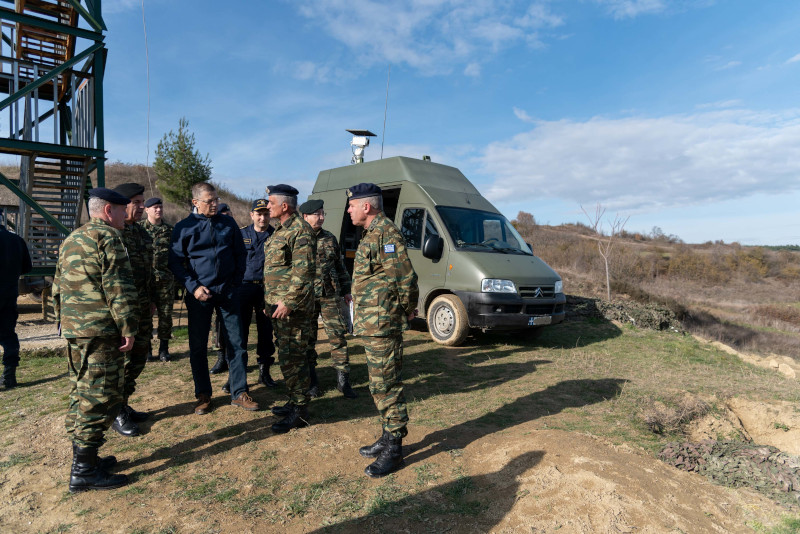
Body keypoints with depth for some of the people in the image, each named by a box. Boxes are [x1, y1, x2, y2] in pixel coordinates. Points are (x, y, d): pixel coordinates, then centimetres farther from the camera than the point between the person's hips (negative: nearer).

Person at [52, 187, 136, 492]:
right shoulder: (108, 238, -12)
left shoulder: (71, 241, 18)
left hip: (72, 328, 10)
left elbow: (58, 287, 22)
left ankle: (82, 458, 27)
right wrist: (128, 327, -14)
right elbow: (119, 289, -18)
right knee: (100, 398, -3)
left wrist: (63, 321, 28)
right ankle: (84, 471, 4)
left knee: (81, 394, 16)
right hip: (101, 331, -10)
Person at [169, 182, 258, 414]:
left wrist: (236, 282, 4)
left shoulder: (228, 223, 6)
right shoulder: (184, 228, -1)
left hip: (228, 292, 2)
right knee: (198, 346, 6)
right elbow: (176, 262, 0)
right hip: (199, 294, -1)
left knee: (237, 343, 3)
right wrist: (193, 286, -11)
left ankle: (239, 393, 14)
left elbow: (240, 254, 12)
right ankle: (203, 395, 22)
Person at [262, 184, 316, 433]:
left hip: (292, 306, -10)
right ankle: (295, 401, 30)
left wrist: (288, 301, -23)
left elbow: (304, 270, -22)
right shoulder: (280, 230, 17)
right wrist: (271, 299, 20)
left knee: (292, 358, -5)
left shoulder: (300, 230, -14)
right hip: (277, 303, 10)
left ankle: (300, 412, 6)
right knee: (286, 355, 17)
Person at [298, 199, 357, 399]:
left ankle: (343, 380, 10)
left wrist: (346, 290, 15)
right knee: (307, 339, 7)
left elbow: (340, 266, 17)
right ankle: (311, 381, 22)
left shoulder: (330, 239, 11)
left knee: (337, 336, 0)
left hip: (330, 295, 2)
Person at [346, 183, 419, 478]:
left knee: (386, 386, -1)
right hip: (371, 325, 11)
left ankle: (393, 449, 12)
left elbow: (406, 276, -22)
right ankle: (388, 437, 31)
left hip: (382, 325, -10)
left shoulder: (385, 233, -16)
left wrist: (408, 307, -9)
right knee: (380, 384, 18)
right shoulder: (372, 233, 17)